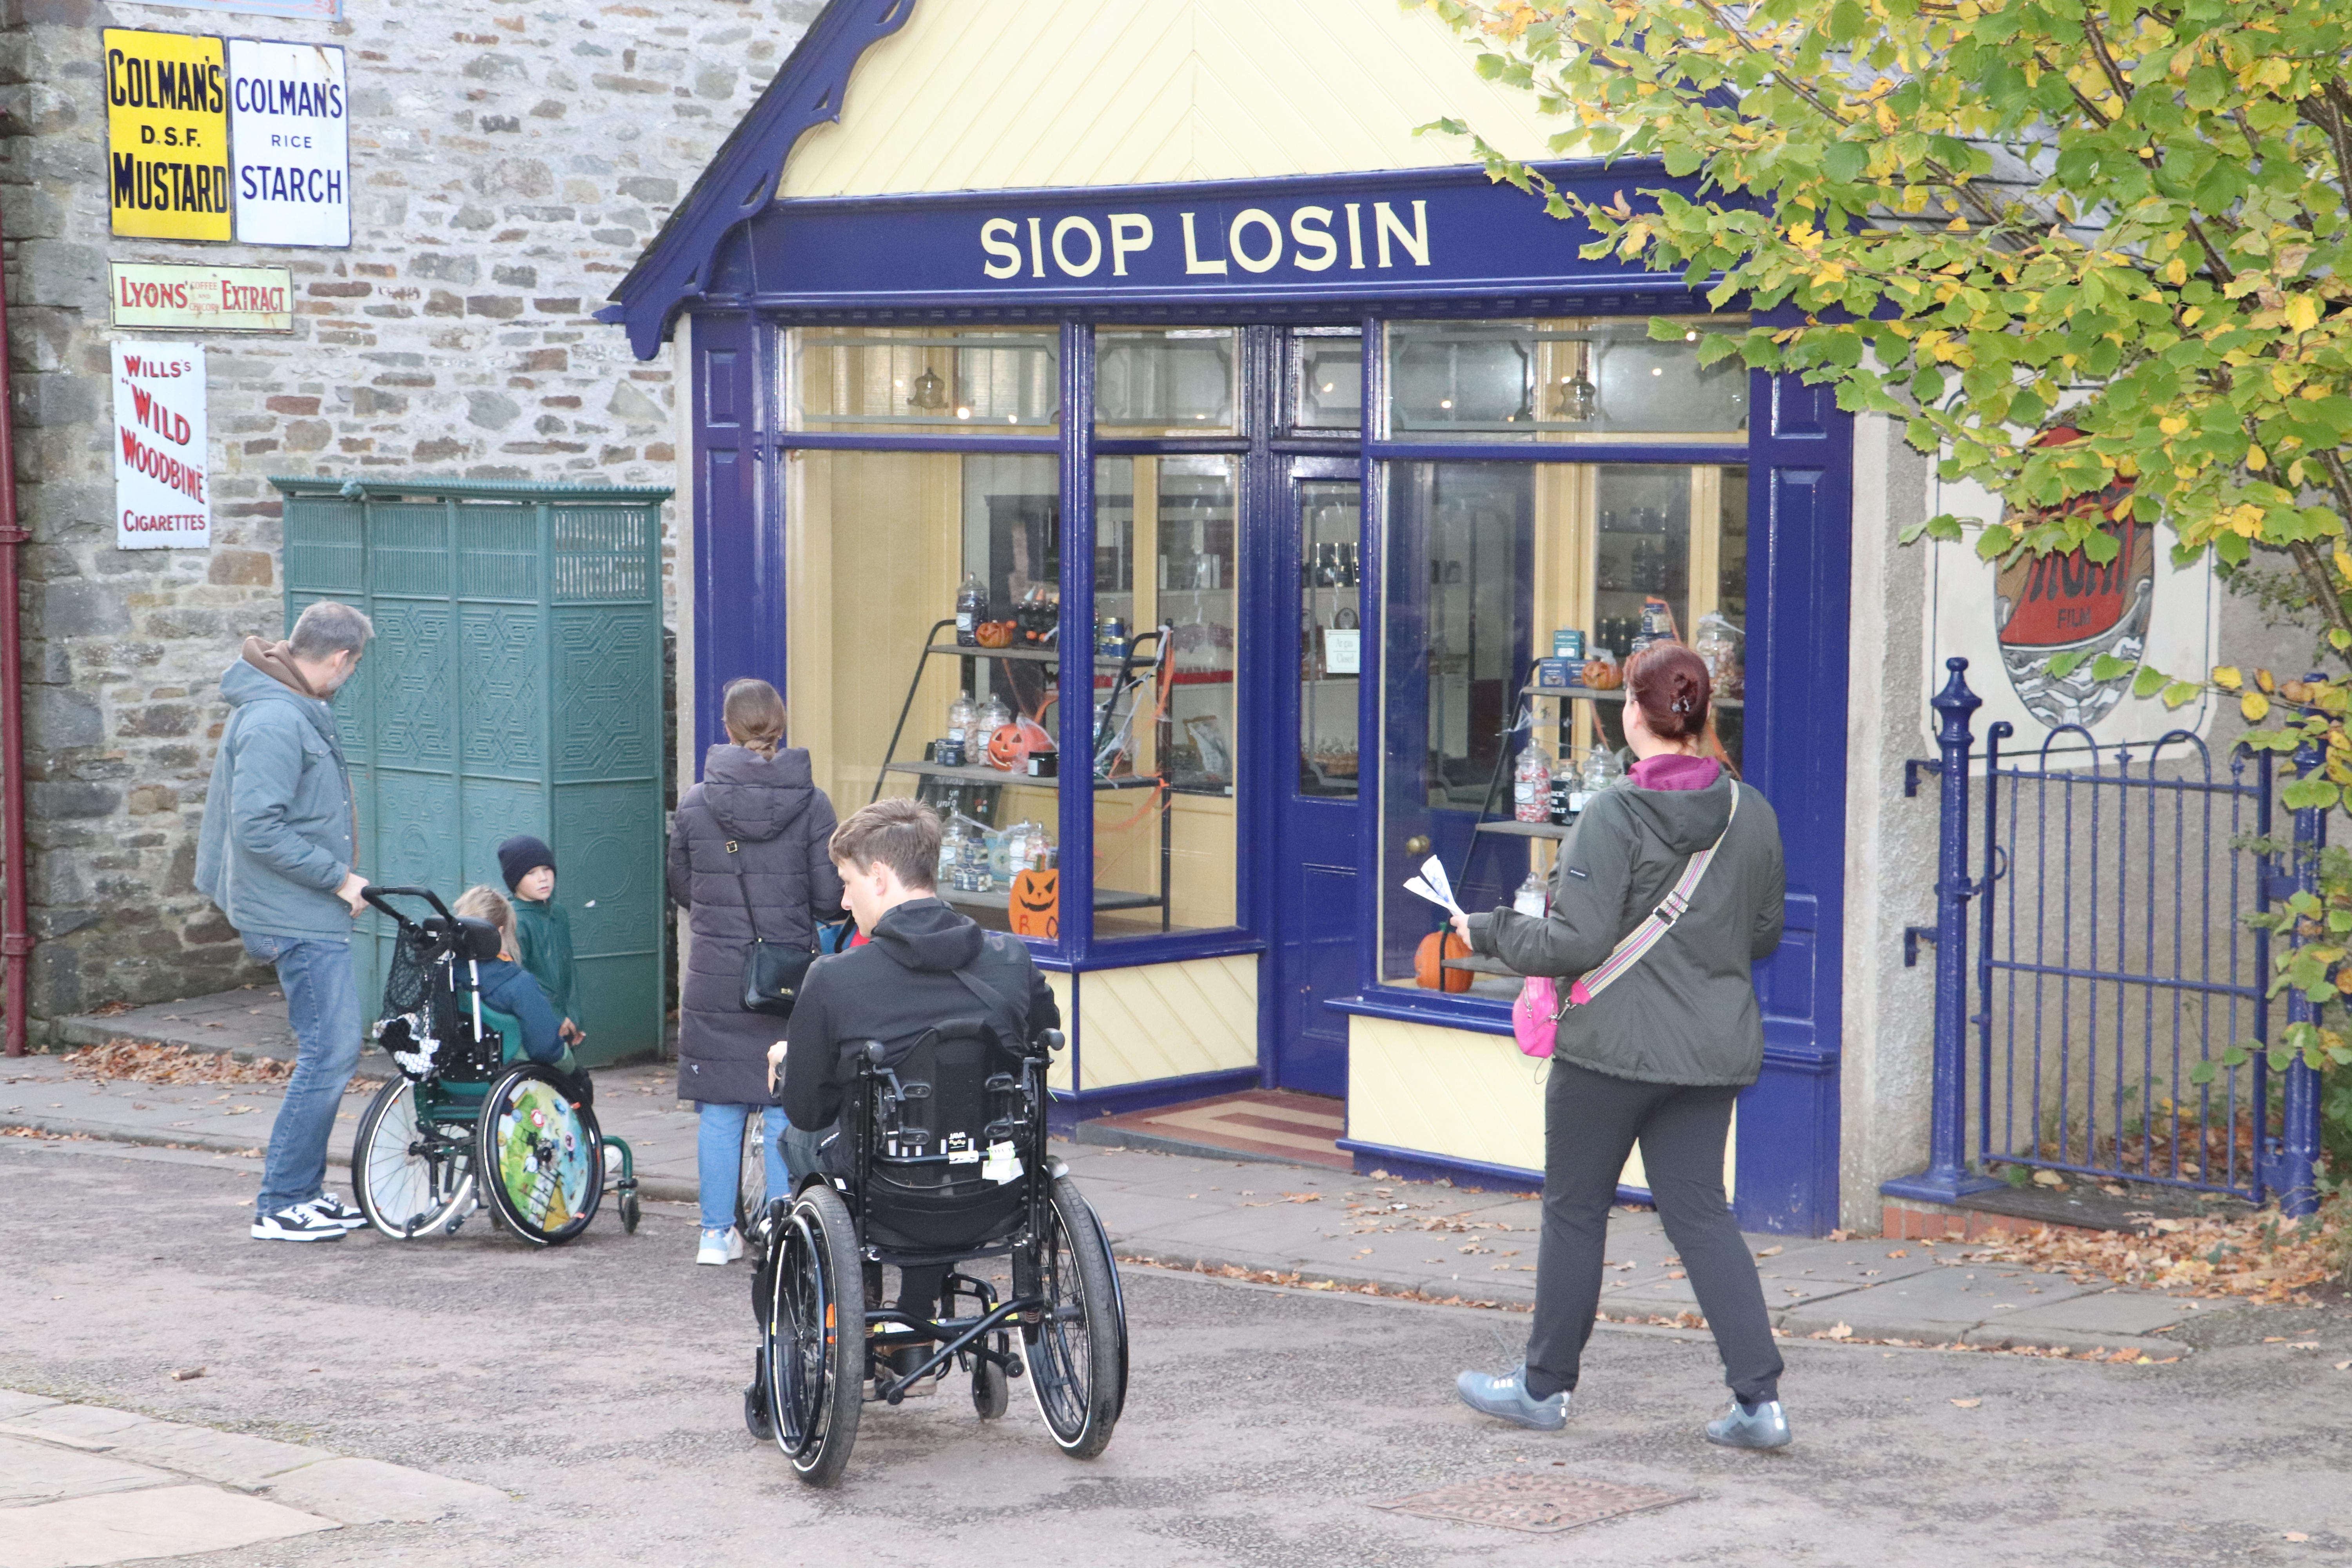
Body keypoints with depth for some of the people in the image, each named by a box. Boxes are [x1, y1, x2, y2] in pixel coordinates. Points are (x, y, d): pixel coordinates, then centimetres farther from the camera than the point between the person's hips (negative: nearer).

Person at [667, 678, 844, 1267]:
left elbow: (680, 887, 6)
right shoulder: (811, 803, -8)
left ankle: (718, 1234, 14)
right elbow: (830, 898, -7)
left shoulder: (696, 804, -5)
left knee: (720, 1110, 10)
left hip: (715, 976, 1)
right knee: (786, 1108, 7)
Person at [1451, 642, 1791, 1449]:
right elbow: (1765, 933, 11)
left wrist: (1489, 932, -4)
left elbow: (1579, 941, -19)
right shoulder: (1752, 814, 2)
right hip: (1713, 1049, 6)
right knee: (1700, 1212, 9)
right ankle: (1759, 1397, 0)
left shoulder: (1615, 815, -16)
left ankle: (1545, 1384, 23)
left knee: (1573, 1210, 10)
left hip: (1614, 1045, -5)